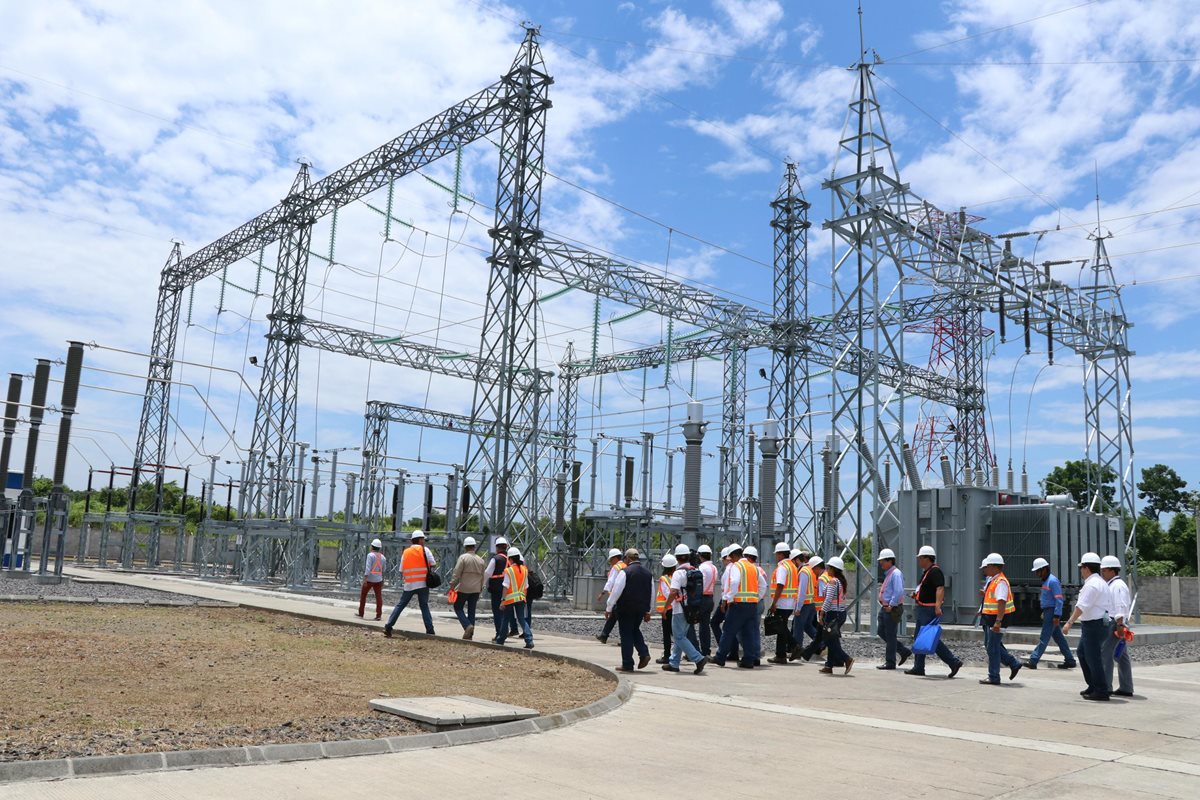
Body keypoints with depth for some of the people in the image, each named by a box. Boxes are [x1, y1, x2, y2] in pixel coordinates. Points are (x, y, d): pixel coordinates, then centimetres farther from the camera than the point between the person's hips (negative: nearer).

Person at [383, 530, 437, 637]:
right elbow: (433, 564, -6)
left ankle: (388, 627, 5)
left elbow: (401, 571, 9)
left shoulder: (406, 552, 9)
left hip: (409, 585, 2)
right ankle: (430, 630, 3)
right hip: (423, 584, -2)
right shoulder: (425, 550, -2)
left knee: (400, 605, 10)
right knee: (424, 606, 7)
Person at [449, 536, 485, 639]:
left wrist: (452, 586, -7)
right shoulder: (480, 560, 9)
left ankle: (468, 626, -13)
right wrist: (480, 590, 20)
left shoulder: (463, 557, -8)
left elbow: (456, 574, -13)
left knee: (458, 608, 7)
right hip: (475, 590, 5)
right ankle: (470, 634, 11)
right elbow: (482, 576, 14)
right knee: (471, 611, 10)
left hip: (463, 589, -5)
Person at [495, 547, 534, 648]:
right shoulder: (524, 569, 6)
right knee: (522, 620, 5)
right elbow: (526, 586, 11)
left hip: (510, 598, -4)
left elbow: (506, 587, -12)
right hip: (521, 598, 4)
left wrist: (503, 600, -9)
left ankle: (501, 639, 29)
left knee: (506, 619, 12)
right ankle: (529, 641, -10)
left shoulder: (508, 570, -9)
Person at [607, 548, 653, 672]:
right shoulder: (648, 573, 7)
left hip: (626, 609, -6)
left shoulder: (625, 572, -13)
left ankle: (627, 665, 6)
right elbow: (651, 594, 12)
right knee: (635, 630, 24)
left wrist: (608, 608, -5)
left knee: (626, 634, 3)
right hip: (641, 609, 6)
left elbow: (616, 592, -13)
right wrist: (647, 611, 21)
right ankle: (644, 653, 6)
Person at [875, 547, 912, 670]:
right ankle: (904, 650, 20)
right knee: (881, 632, 12)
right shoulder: (887, 573, 16)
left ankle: (890, 663, 6)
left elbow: (899, 592, -25)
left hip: (892, 609, -10)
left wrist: (891, 605, -21)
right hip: (885, 608, 10)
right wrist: (885, 605, 15)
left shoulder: (896, 573, -15)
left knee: (890, 636, -2)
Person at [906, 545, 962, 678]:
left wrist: (938, 606, -37)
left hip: (930, 610, -11)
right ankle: (918, 668, 12)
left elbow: (940, 589, -27)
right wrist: (917, 594, 13)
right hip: (923, 609, 11)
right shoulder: (926, 572, 17)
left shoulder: (935, 571, -15)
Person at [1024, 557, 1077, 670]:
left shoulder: (1052, 581, -16)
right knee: (1058, 637, 13)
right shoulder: (1046, 580, 15)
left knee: (1044, 638, -8)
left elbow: (1059, 599, -20)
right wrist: (1044, 612, 23)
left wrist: (1057, 616, -23)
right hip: (1048, 612, 10)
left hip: (1052, 612, -10)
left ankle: (1033, 660, -9)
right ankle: (1070, 661, 19)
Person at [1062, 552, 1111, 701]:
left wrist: (1069, 622, -23)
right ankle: (1093, 686, 24)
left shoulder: (1092, 584, -18)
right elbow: (1109, 604, 17)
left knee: (1093, 658, -4)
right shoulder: (1100, 582, 15)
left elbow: (1081, 606, -24)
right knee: (1081, 653, 19)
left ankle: (1101, 691, 2)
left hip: (1093, 625, -11)